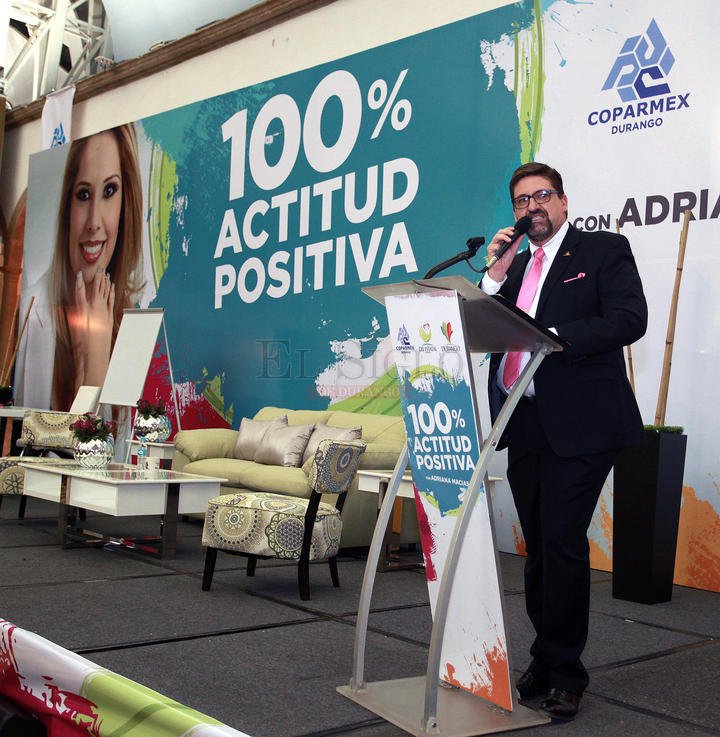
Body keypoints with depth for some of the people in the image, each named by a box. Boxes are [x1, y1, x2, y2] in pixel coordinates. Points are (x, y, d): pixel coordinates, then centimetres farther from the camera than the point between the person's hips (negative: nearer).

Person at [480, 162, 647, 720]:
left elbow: (629, 319, -12)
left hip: (578, 426, -6)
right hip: (523, 426, 6)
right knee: (539, 547, 11)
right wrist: (497, 272, 1)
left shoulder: (605, 250, 3)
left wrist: (554, 337, -20)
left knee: (562, 542, -10)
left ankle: (564, 673, 3)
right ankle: (546, 663, 23)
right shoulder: (514, 266, 21)